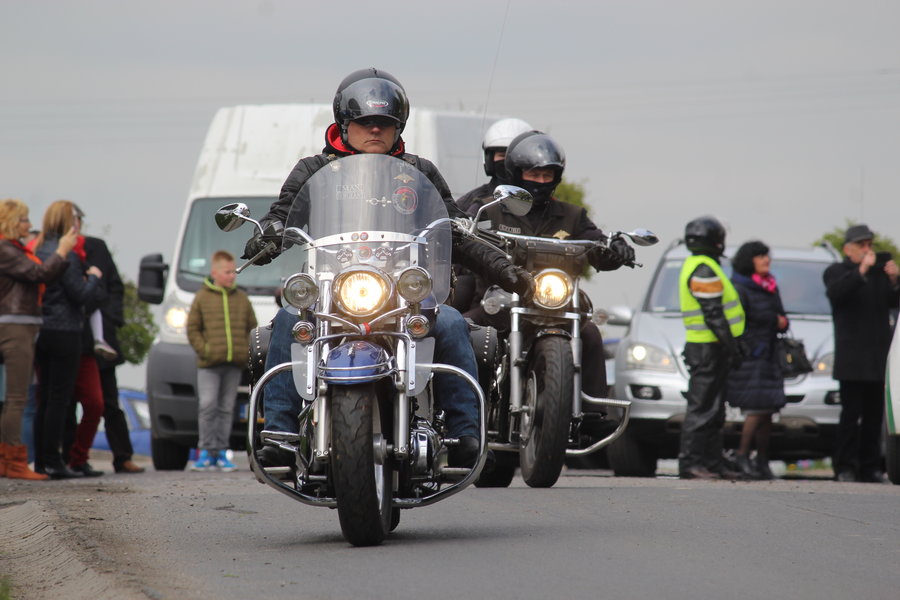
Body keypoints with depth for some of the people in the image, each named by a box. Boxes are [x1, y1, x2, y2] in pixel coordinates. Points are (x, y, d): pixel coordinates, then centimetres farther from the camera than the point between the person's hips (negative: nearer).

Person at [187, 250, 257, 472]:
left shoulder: (242, 298, 12)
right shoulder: (202, 297, 2)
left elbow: (252, 327, 16)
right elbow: (192, 328, 2)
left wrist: (247, 350, 3)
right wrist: (203, 349, -10)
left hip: (235, 363, 3)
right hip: (209, 364, -3)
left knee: (227, 408, 6)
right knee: (208, 406, -10)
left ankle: (221, 451, 10)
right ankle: (206, 451, -4)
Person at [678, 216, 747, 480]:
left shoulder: (696, 266, 19)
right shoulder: (704, 270, -15)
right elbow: (713, 314, -20)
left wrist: (733, 343, 22)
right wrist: (731, 345, -19)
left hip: (704, 347, 11)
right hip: (708, 349, -11)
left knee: (713, 410, 13)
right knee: (701, 408, -10)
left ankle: (712, 462, 17)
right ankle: (689, 463, -10)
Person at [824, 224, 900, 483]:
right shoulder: (836, 272, 3)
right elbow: (835, 292, -18)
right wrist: (861, 270, -23)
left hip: (879, 356, 4)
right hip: (852, 360, -4)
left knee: (874, 415, 4)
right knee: (851, 413, -8)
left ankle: (870, 468, 7)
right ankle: (845, 468, -7)